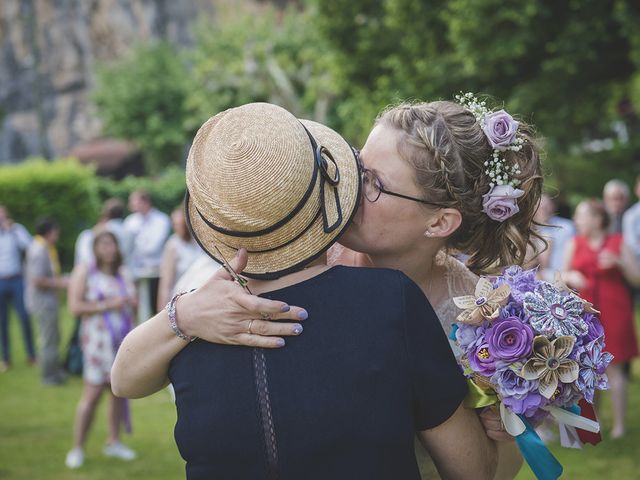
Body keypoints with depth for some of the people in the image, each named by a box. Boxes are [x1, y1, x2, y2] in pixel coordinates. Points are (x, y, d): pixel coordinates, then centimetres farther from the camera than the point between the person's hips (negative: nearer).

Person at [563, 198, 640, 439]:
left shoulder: (618, 243, 3)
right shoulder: (575, 244, 11)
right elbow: (563, 275, 14)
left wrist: (619, 262, -13)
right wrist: (571, 277, -8)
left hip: (613, 312, -2)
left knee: (614, 367, -3)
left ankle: (619, 425, 2)